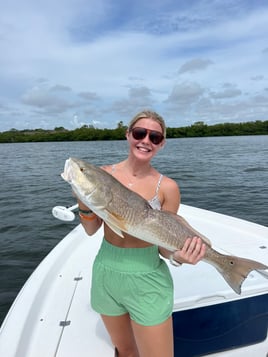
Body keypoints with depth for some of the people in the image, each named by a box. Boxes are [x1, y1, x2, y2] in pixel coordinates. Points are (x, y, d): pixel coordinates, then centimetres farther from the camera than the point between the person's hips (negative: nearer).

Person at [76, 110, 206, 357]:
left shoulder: (167, 187, -12)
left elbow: (163, 244, -7)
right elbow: (91, 230, -1)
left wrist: (177, 256, -27)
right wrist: (84, 204, -19)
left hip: (147, 280, -2)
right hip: (106, 273, 3)